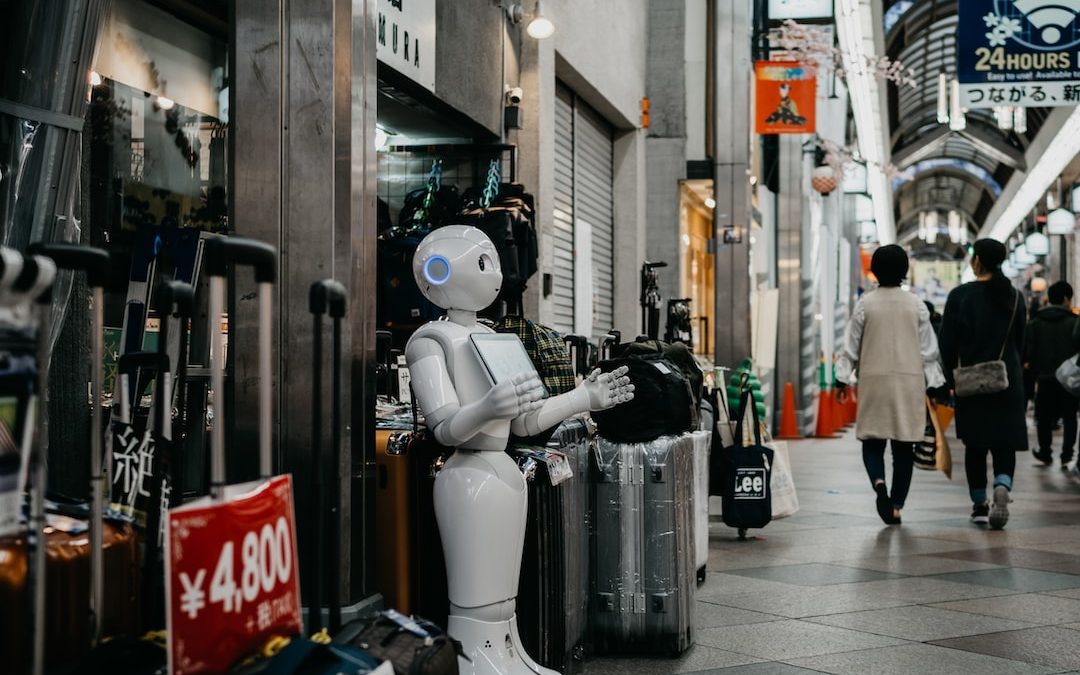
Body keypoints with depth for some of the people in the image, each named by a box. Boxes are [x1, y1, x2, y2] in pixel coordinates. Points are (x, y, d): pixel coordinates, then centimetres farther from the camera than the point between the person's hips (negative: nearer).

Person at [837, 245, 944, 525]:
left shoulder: (865, 303, -3)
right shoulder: (916, 305, 1)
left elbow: (851, 345, 0)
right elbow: (928, 349, 4)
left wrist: (842, 378, 8)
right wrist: (932, 383, 11)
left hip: (874, 380, -1)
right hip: (910, 381, 1)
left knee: (873, 441, 7)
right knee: (904, 446, 7)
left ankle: (879, 483, -21)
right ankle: (896, 505, 6)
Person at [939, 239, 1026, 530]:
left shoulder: (960, 295, -7)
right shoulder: (1014, 296, 4)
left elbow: (947, 342, -6)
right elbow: (1020, 341, 9)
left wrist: (951, 377, 4)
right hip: (1009, 380, 2)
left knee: (975, 444, 9)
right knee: (1005, 442, 3)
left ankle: (980, 505, 14)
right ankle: (1002, 486, -23)